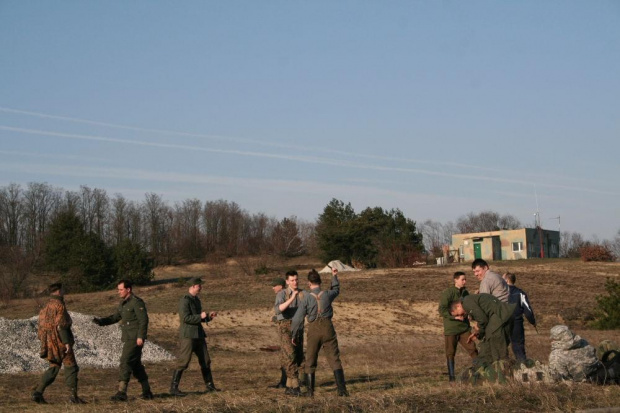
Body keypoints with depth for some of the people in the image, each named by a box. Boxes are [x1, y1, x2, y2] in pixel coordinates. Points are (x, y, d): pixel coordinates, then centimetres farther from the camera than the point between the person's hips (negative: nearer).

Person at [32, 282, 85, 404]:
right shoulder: (59, 305, -12)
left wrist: (45, 344, 22)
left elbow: (41, 327, 17)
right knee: (71, 367, -1)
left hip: (49, 343, 8)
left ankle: (38, 393, 4)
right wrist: (67, 342, -21)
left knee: (54, 368, 14)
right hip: (60, 341, -8)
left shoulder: (46, 306, 15)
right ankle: (73, 396, -3)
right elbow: (60, 325, -20)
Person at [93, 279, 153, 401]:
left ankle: (121, 393, -15)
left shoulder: (136, 302, -12)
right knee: (136, 365, 13)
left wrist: (140, 336, -23)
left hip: (135, 339, -10)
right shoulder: (124, 303, 17)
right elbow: (115, 317, 18)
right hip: (128, 339, 10)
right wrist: (101, 321, 3)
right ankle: (147, 392, 20)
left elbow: (143, 320, -17)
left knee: (125, 362, -14)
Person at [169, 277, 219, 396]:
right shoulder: (184, 300, -12)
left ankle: (209, 385, 21)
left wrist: (209, 316, 8)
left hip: (198, 335, 9)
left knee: (205, 361, 11)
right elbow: (185, 318, -22)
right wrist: (200, 316, -19)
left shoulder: (196, 300, 16)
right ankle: (174, 388, -4)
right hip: (188, 335, -9)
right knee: (183, 362, -8)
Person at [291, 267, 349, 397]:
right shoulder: (327, 295, -4)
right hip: (328, 328, 1)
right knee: (334, 359, 1)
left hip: (313, 330, -1)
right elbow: (336, 290, 23)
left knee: (310, 361, 13)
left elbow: (298, 318, -6)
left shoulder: (306, 298, -9)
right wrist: (334, 276, 33)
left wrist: (294, 334, 5)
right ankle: (341, 389, -9)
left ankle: (310, 390, 13)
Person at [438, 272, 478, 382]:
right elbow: (442, 310, -15)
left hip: (464, 327, 5)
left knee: (472, 349, -3)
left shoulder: (465, 292, 11)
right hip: (451, 328, -5)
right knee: (450, 353, 2)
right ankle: (451, 376, 10)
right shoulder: (447, 293, -10)